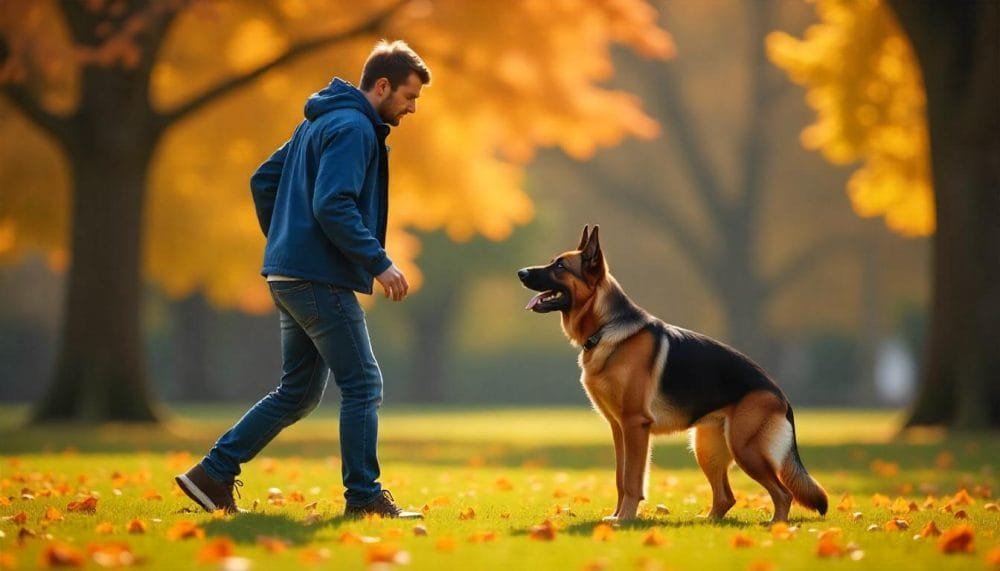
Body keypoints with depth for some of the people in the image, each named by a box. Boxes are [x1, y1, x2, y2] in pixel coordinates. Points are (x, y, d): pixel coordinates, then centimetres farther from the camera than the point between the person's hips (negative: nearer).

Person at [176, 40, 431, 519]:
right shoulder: (353, 128, -13)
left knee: (299, 393, 14)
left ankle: (213, 474, 13)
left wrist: (284, 242, 24)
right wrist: (379, 263, -21)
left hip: (291, 275, 10)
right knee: (363, 386, -4)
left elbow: (263, 180, 23)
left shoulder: (319, 123, 18)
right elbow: (333, 206, -24)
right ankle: (364, 497, -1)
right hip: (321, 279, -10)